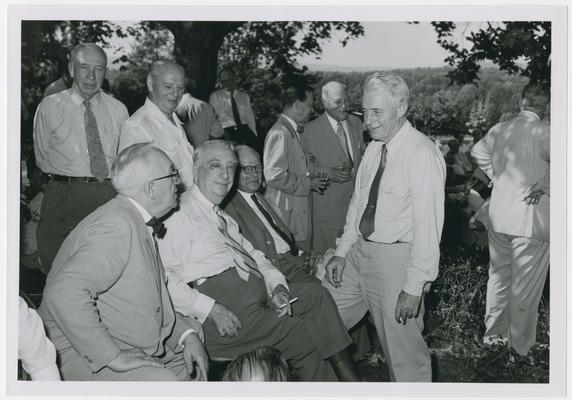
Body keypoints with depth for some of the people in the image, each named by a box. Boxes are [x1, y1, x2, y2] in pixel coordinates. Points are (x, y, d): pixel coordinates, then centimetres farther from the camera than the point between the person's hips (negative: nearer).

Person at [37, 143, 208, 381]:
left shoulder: (140, 225, 11)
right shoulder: (116, 226, -21)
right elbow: (64, 293, -32)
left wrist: (186, 332, 2)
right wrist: (112, 357, -27)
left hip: (135, 350, 10)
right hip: (87, 357, -9)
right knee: (162, 380, -28)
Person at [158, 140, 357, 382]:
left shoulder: (225, 219, 27)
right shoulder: (180, 214, -1)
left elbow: (254, 255, 22)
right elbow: (166, 277, -12)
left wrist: (277, 286, 2)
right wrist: (211, 309, -19)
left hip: (260, 295, 8)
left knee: (321, 300, -7)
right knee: (302, 335, -18)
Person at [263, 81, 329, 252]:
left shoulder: (293, 131, 14)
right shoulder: (279, 133, -17)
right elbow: (275, 176, -23)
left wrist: (310, 174, 9)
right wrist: (307, 183, -15)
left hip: (299, 209, 9)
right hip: (286, 211, -9)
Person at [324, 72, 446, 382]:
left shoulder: (422, 154, -18)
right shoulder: (374, 148, 7)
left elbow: (428, 226, -20)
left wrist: (415, 286, -20)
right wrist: (342, 252, 10)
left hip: (397, 260, -8)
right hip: (360, 252, 8)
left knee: (404, 352, 5)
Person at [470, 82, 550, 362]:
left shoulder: (500, 129, 2)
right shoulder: (543, 132, -17)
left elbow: (478, 152, 20)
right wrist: (544, 187, -15)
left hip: (498, 215, 6)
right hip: (530, 218, -6)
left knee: (498, 276, 20)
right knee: (525, 286, 7)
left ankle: (493, 334, 33)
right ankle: (520, 345, 18)